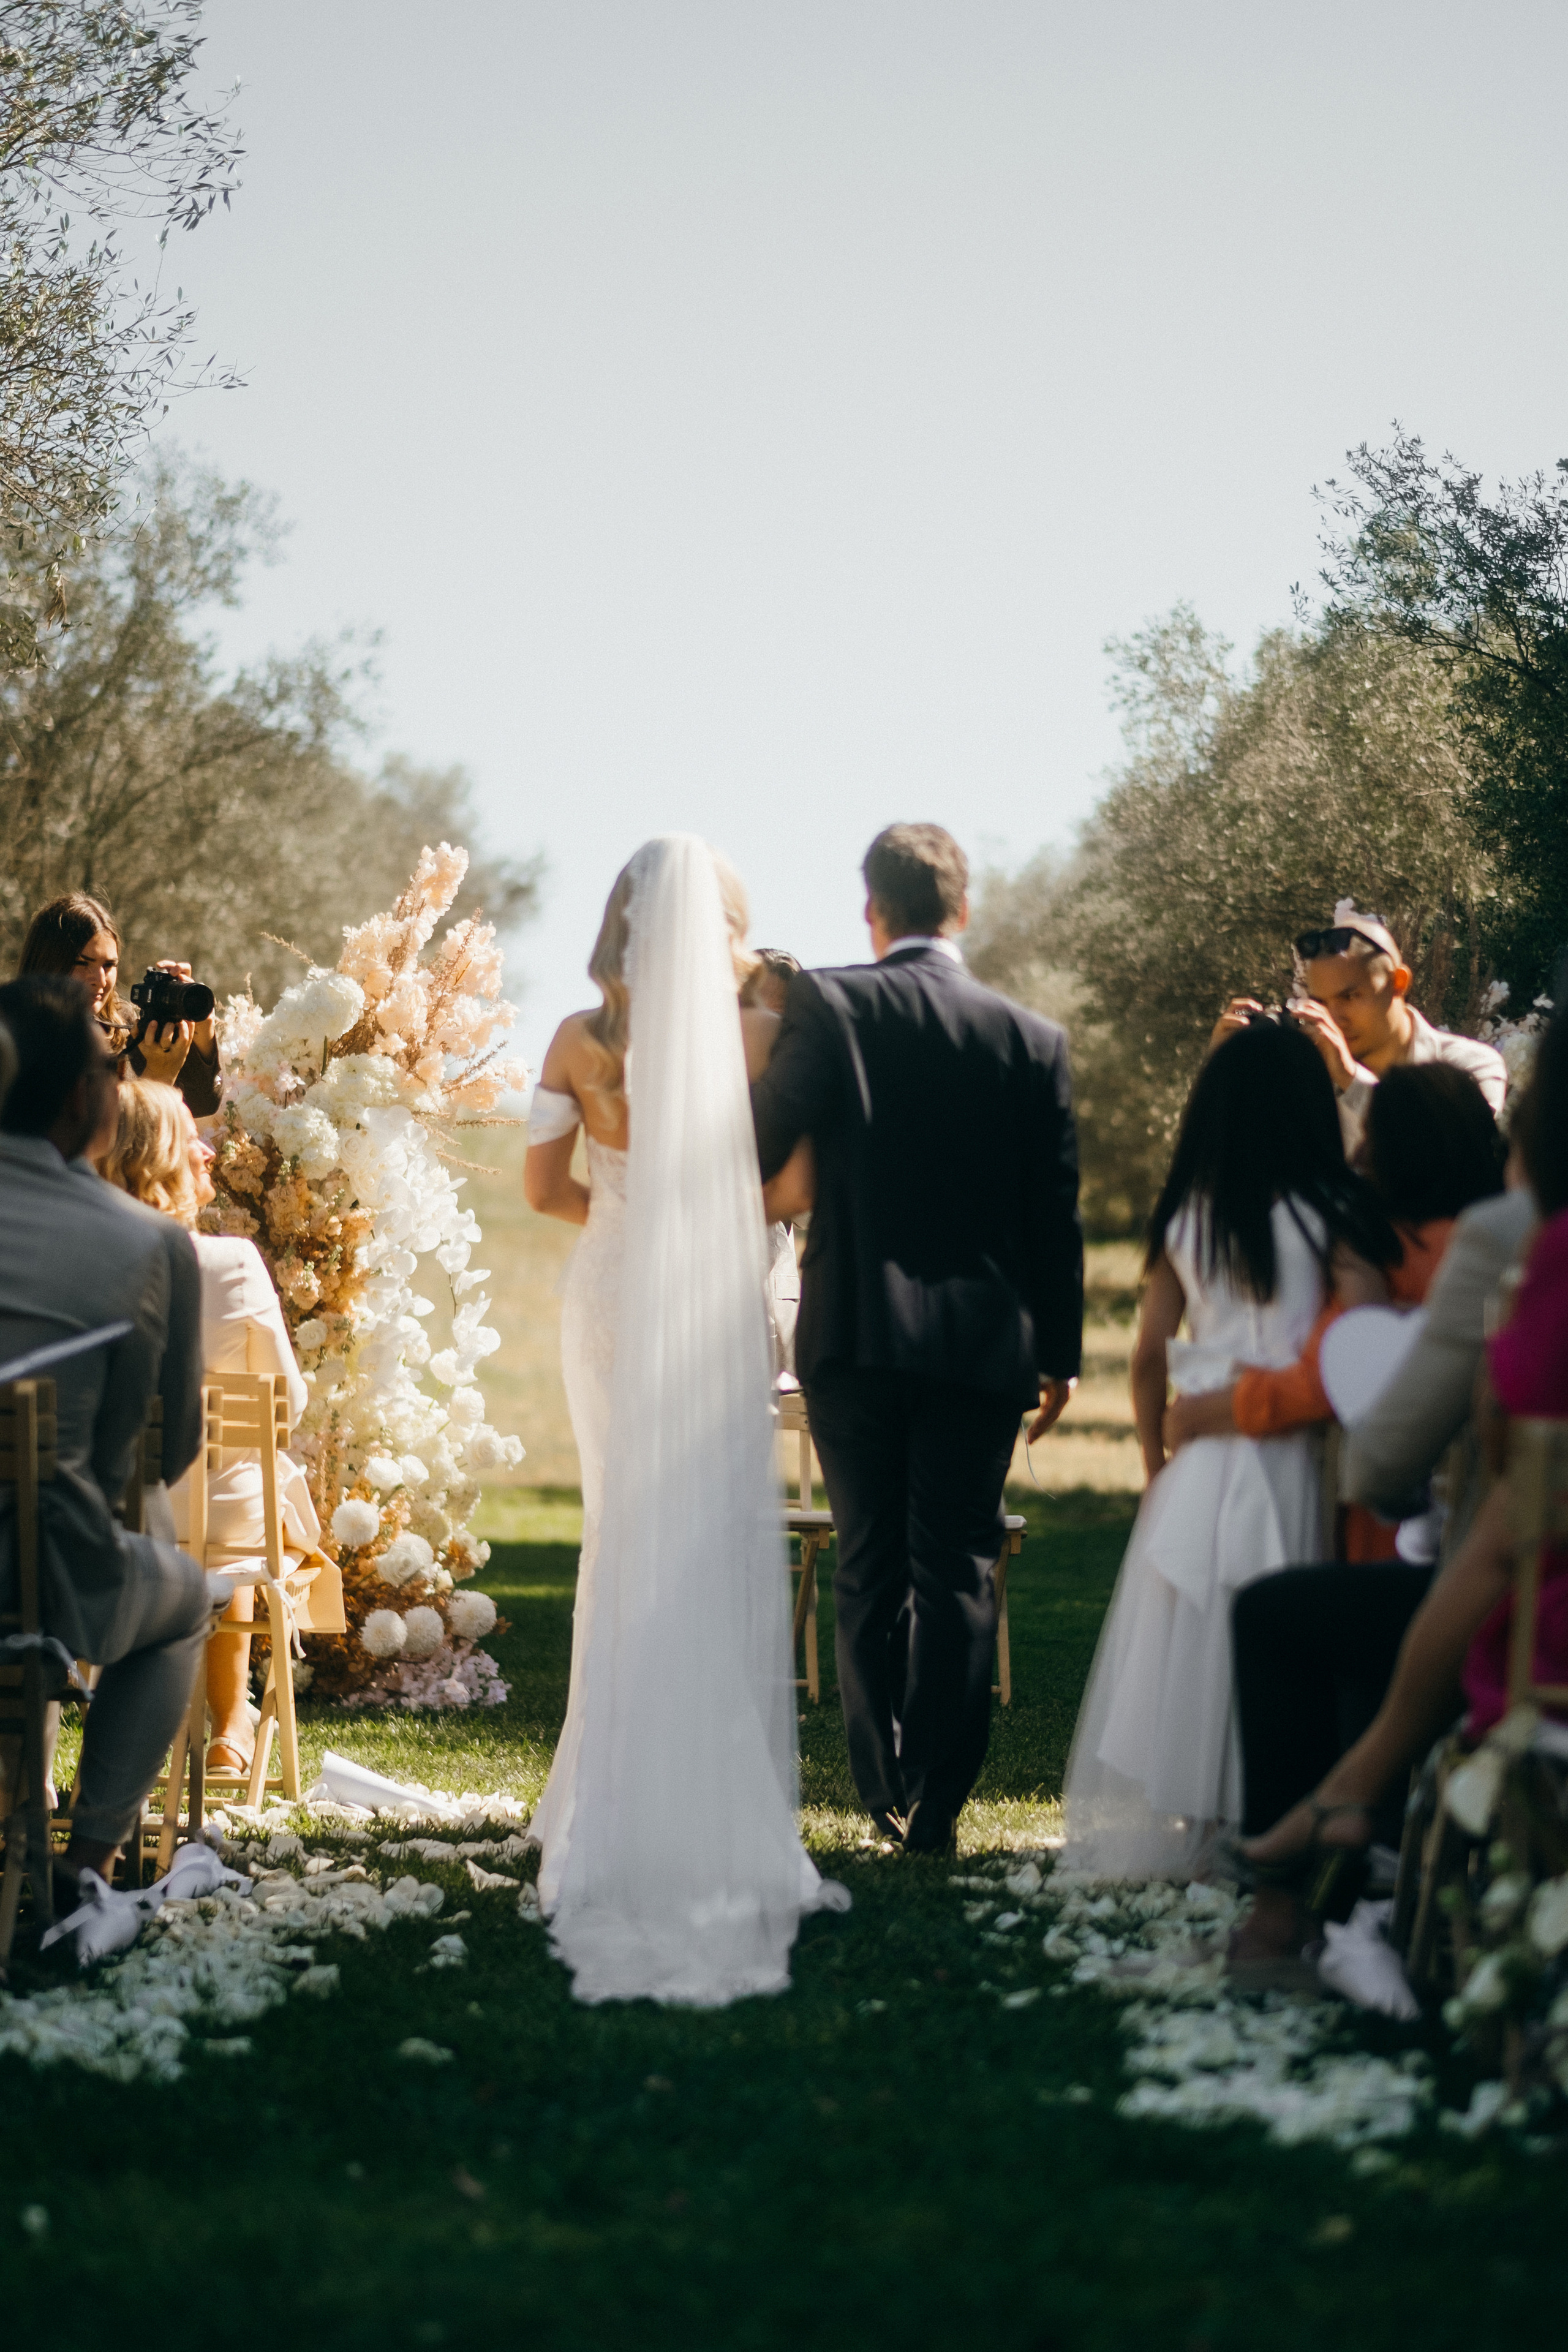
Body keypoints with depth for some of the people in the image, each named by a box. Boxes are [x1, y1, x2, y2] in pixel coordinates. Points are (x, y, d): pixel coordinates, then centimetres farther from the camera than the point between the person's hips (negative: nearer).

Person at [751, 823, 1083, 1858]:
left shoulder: (831, 1005, -5)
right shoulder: (1033, 1038, 1)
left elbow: (758, 1146, -7)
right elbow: (1057, 1211, 4)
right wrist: (1061, 1353, 12)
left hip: (855, 1334, -1)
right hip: (981, 1341, 1)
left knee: (870, 1569, 11)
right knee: (958, 1571, 4)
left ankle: (888, 1790, 17)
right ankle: (939, 1804, 3)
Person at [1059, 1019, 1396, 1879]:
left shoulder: (1182, 1218, 5)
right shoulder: (1329, 1216, -4)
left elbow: (1148, 1360, 9)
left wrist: (1157, 1466, 20)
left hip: (1200, 1462, 3)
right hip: (1294, 1460, -3)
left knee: (1189, 1639, 9)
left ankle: (1175, 1826, 14)